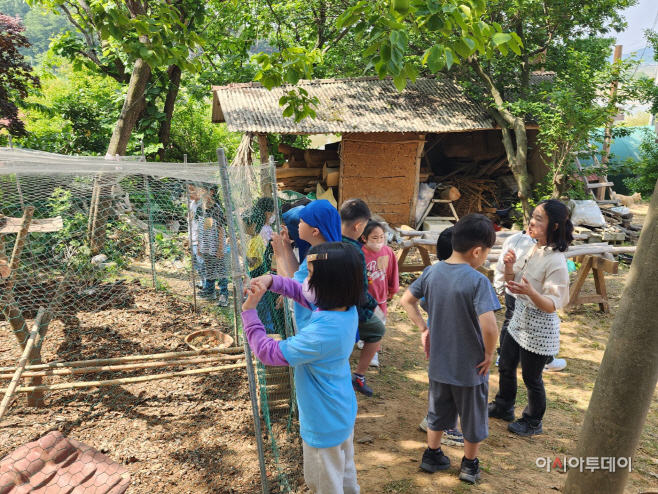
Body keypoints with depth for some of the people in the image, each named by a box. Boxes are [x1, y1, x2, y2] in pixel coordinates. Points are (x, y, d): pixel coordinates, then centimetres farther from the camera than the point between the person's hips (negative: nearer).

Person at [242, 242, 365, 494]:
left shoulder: (320, 334, -38)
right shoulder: (346, 308, -13)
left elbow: (268, 352, -27)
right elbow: (300, 290, 2)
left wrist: (249, 312, -20)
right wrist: (272, 280, -14)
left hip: (324, 425, -8)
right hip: (343, 414, 8)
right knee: (345, 473, 30)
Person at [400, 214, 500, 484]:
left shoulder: (432, 272, -6)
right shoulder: (477, 281, -25)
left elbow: (407, 300, 4)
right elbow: (489, 326, -34)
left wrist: (423, 329, 8)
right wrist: (489, 354, -17)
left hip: (438, 363, 5)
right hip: (470, 366, -5)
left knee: (438, 411, 25)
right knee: (473, 416, 20)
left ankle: (432, 456, 41)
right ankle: (470, 465, 38)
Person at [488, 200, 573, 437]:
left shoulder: (556, 261, -25)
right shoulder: (532, 249, -2)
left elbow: (552, 305, -24)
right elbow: (512, 286, 6)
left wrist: (530, 292, -42)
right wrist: (509, 268, -14)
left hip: (539, 329, -8)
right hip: (519, 320, 8)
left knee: (531, 378, 12)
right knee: (506, 366, 22)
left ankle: (533, 422, 37)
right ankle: (503, 407, 47)